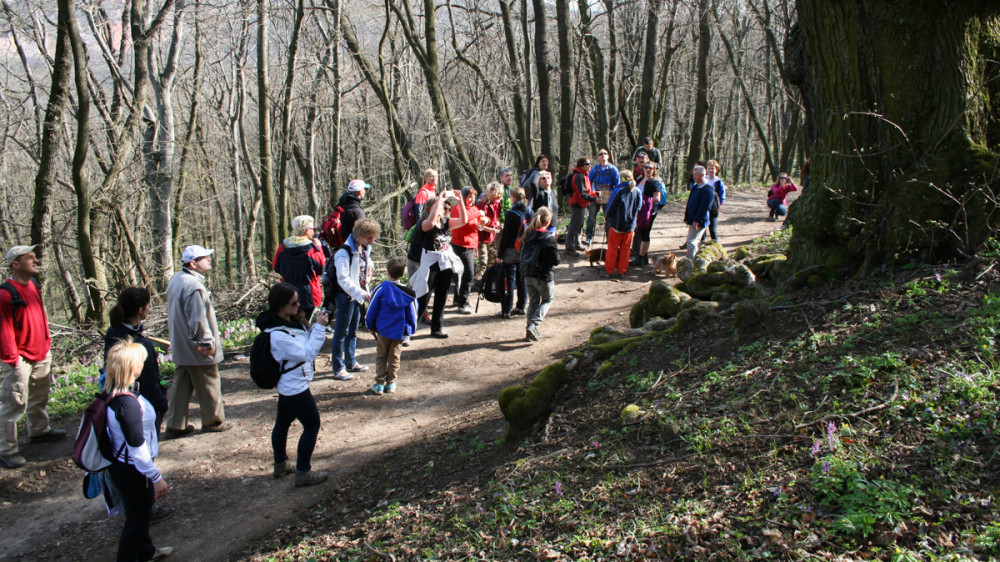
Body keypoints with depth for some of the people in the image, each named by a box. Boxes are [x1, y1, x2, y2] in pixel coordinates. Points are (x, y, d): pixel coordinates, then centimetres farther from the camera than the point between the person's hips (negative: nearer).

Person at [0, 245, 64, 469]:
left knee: (40, 395, 24)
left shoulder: (32, 286, 8)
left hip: (40, 354, 9)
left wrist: (46, 342, 17)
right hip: (20, 359, -9)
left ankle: (39, 430, 44)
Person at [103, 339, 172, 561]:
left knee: (142, 511, 29)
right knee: (136, 519, 10)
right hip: (131, 471, -10)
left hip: (119, 465, 10)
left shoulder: (110, 392, -4)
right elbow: (137, 448, -27)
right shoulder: (128, 403, -32)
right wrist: (156, 477, -18)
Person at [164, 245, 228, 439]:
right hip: (198, 350, -9)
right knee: (209, 384, 8)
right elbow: (198, 319, -26)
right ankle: (213, 421, 22)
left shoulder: (176, 279, 7)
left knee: (181, 385, 14)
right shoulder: (194, 285, -25)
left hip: (180, 346, 9)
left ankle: (175, 425, 18)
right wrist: (208, 343, -17)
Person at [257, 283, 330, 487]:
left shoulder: (291, 321, -1)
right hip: (295, 387, -9)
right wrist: (319, 327, -27)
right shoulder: (277, 335, -29)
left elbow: (306, 341, 8)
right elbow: (307, 353, -29)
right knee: (312, 426, 1)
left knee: (282, 423, 21)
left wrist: (318, 324, -9)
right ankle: (303, 473, 8)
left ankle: (281, 464, 37)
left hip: (288, 385, 9)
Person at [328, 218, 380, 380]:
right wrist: (361, 294, -28)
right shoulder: (345, 252, -19)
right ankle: (338, 368, 5)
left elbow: (368, 268, 22)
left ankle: (351, 362, 30)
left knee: (353, 331, 18)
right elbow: (343, 280, -23)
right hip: (346, 296, -8)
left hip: (358, 296, 8)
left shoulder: (364, 250, 8)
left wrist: (365, 292, 8)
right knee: (341, 333, -1)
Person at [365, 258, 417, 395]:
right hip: (399, 331, 1)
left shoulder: (381, 289, -13)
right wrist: (411, 329, 14)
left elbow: (372, 309, -5)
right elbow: (412, 313, 0)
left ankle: (379, 384, 12)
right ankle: (391, 383, 20)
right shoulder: (408, 293, -8)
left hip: (382, 330, -1)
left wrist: (371, 326, 9)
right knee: (394, 357, 14)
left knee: (381, 356, 12)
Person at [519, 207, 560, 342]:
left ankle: (530, 332, 19)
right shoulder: (549, 238, -17)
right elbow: (556, 260, -14)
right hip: (543, 276, -5)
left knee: (533, 302, 20)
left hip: (528, 275, 5)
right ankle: (533, 325, -2)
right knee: (548, 300, 17)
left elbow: (523, 254, 7)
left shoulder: (527, 235, -1)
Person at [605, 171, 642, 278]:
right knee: (625, 249, 13)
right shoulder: (638, 192, -4)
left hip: (617, 225, -3)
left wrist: (608, 216, 7)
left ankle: (610, 270, 12)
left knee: (613, 248, 8)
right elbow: (639, 207, 6)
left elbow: (611, 208, -12)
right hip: (630, 225, 3)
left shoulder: (619, 191, -16)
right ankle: (622, 271, 17)